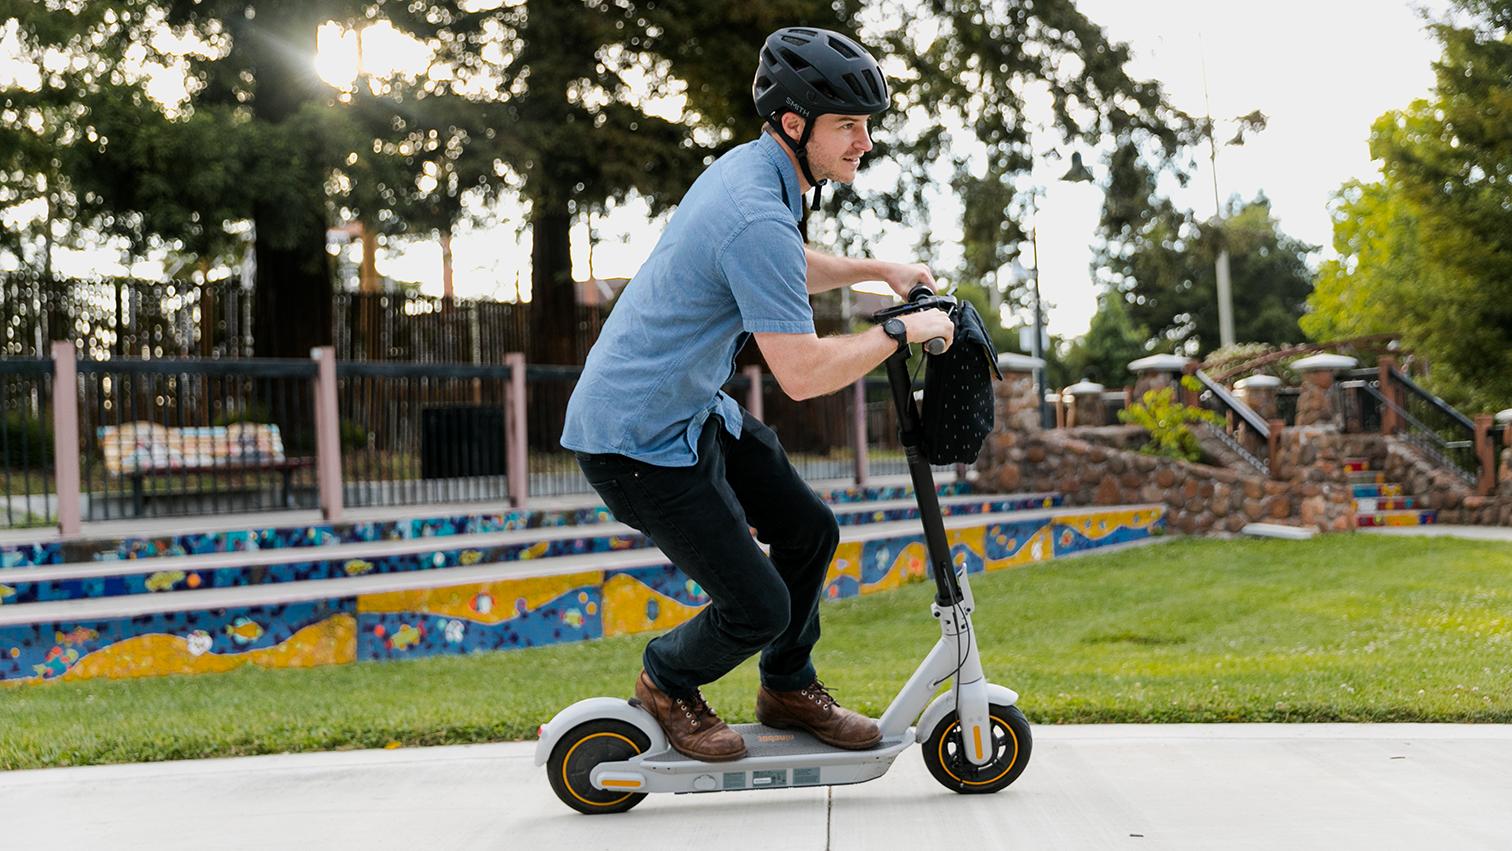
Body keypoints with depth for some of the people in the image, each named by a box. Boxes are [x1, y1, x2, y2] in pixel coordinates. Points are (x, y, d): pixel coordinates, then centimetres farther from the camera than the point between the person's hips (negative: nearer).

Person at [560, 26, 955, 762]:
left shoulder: (751, 168, 5)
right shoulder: (756, 216, -29)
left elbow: (785, 272, 27)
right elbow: (801, 373, -30)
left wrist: (877, 270, 15)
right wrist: (901, 331, -18)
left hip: (691, 411, 10)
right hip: (635, 441, -10)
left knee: (809, 531, 13)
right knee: (757, 608, -7)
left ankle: (788, 690, 33)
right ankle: (667, 684, 23)